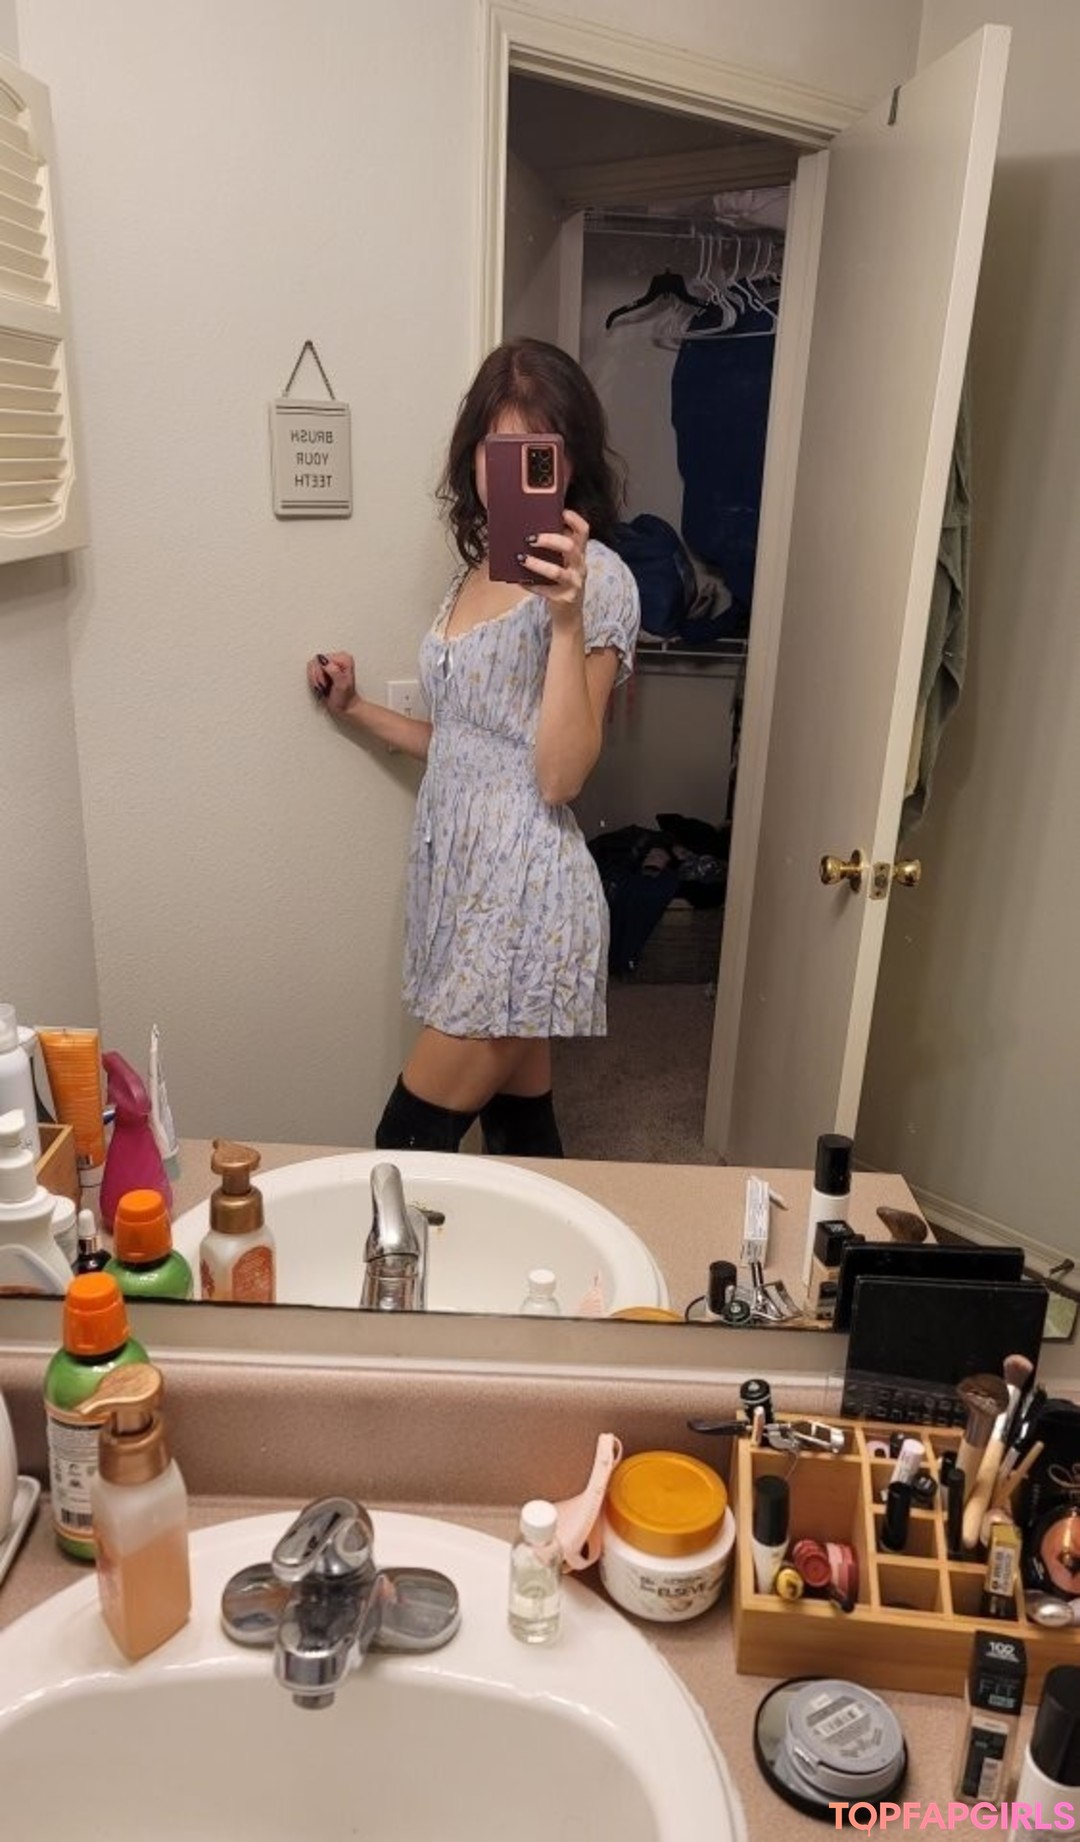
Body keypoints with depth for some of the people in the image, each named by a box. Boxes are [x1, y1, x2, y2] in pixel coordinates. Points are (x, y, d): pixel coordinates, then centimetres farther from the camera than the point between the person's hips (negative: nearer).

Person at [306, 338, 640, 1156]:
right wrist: (357, 709, 14)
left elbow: (559, 775, -19)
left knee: (407, 1148, -1)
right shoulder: (480, 566, 14)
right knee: (521, 1123, 16)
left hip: (525, 895, -8)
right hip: (461, 881, 8)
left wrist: (566, 616, -25)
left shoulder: (597, 577, -10)